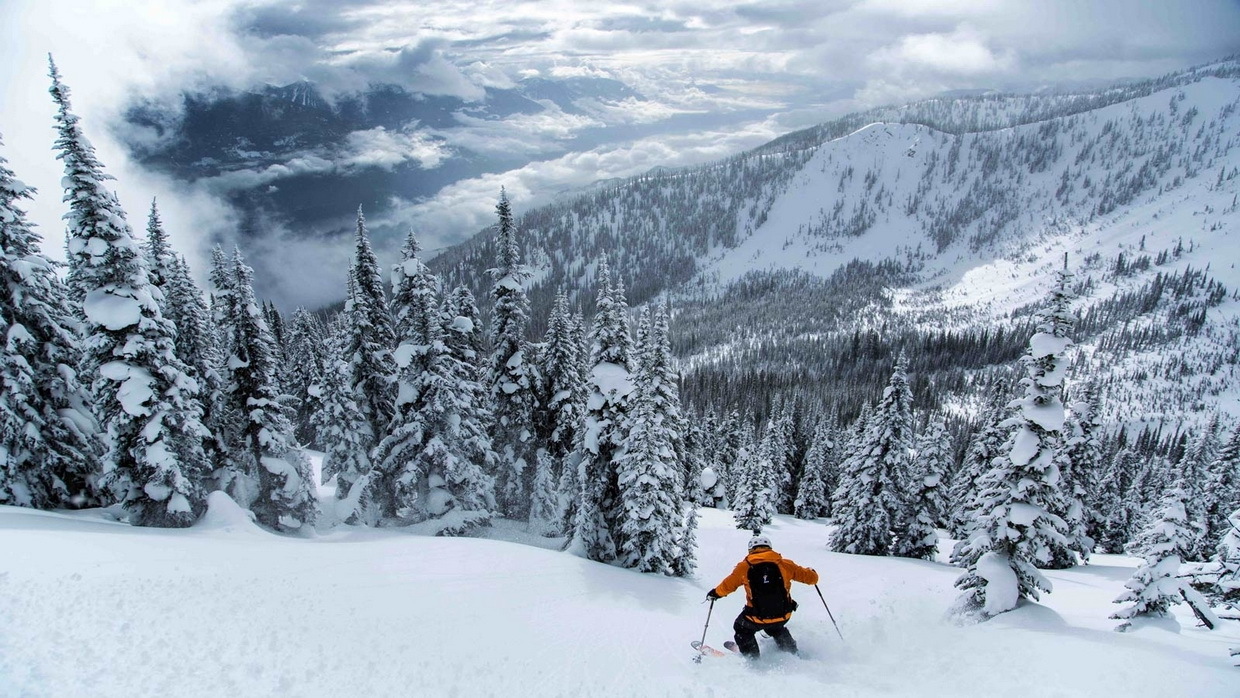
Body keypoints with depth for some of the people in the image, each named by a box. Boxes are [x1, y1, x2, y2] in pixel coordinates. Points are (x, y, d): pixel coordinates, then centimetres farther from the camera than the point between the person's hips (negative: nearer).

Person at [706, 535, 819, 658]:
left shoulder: (744, 566, -3)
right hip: (784, 615, 3)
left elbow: (727, 586, 8)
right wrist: (811, 572, 31)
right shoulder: (784, 564, -2)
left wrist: (715, 593, 29)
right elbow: (812, 577, 7)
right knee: (775, 628, 38)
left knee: (742, 629, 30)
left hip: (758, 618, -3)